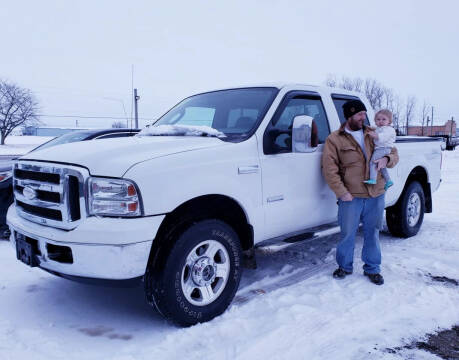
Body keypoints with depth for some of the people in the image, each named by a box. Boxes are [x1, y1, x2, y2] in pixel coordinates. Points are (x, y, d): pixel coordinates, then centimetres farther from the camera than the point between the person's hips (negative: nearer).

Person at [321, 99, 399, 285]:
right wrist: (342, 192, -13)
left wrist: (387, 159, -8)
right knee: (347, 234, 6)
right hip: (351, 197, -3)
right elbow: (329, 169, -7)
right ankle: (345, 266, 27)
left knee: (372, 233, 12)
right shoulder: (334, 139, -2)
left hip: (376, 195, 3)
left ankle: (372, 269, 27)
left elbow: (394, 153, 17)